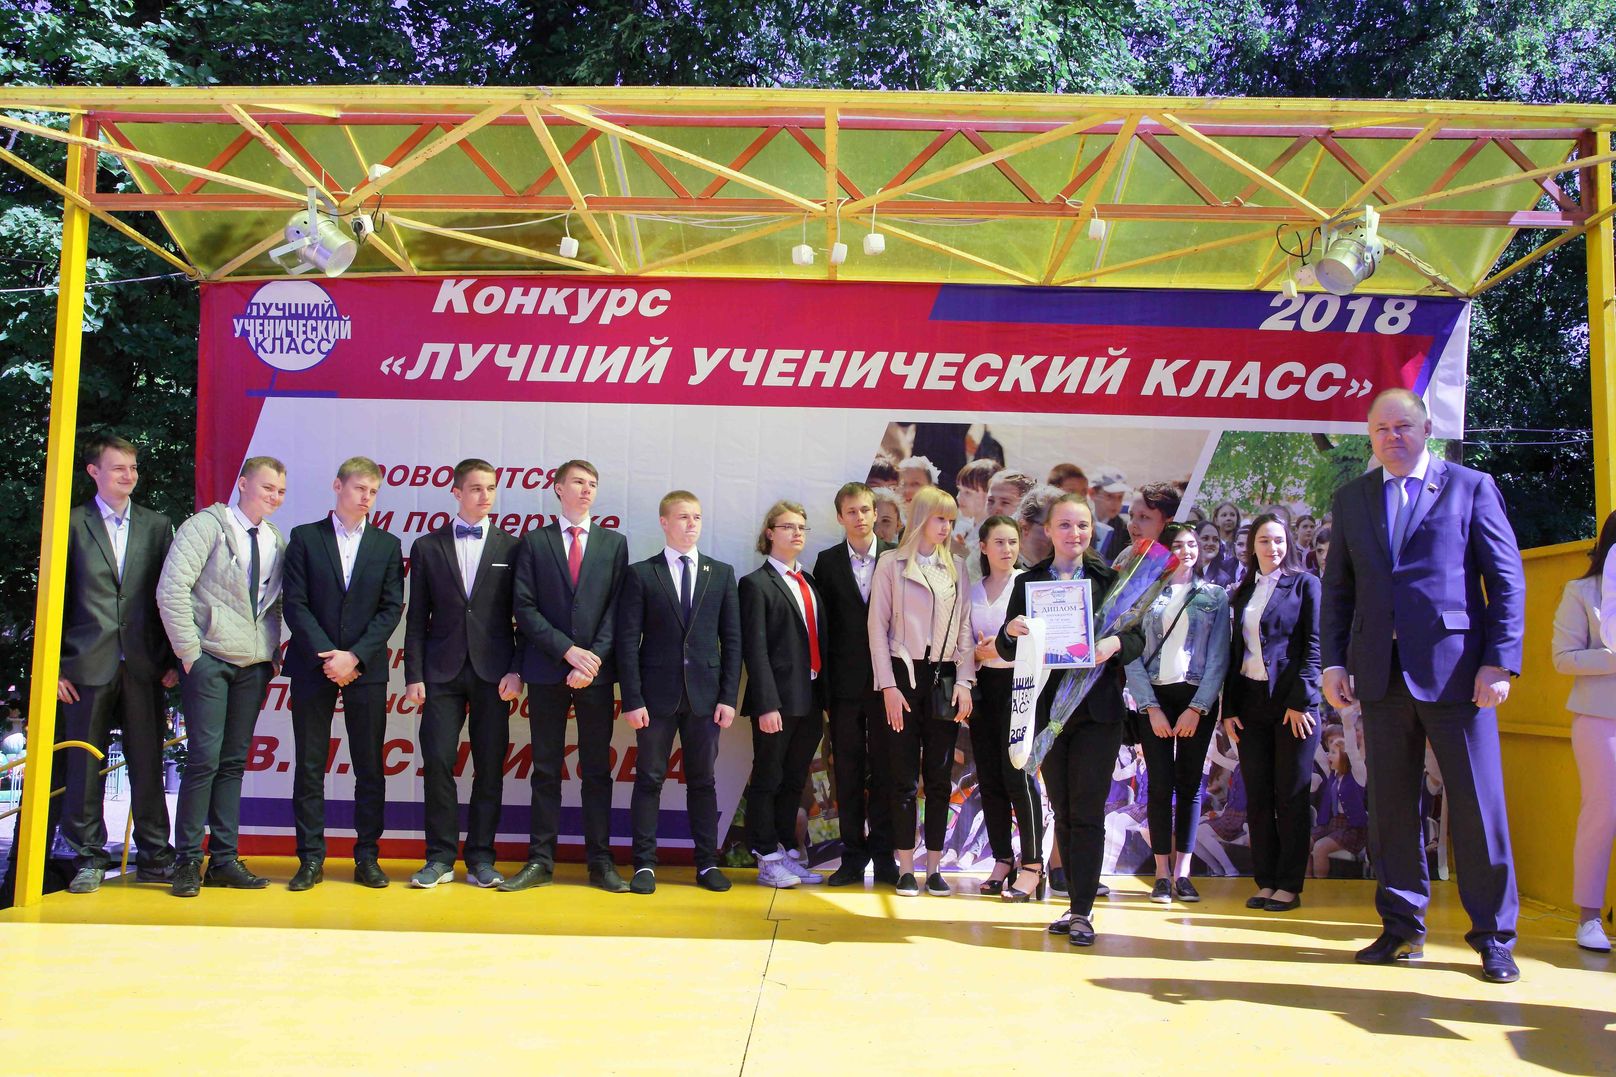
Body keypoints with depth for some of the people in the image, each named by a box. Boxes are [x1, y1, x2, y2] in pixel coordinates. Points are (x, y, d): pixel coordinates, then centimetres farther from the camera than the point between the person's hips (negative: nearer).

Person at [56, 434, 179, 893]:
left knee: (148, 764, 5)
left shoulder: (157, 525, 9)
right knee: (85, 766, 5)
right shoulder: (71, 524, 4)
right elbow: (53, 600, 3)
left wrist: (173, 660, 2)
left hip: (144, 665, 1)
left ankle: (154, 856, 13)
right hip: (88, 665, -1)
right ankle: (89, 858, 16)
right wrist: (53, 666, -2)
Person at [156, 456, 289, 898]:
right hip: (209, 660, -5)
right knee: (205, 757, -9)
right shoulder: (205, 526, -4)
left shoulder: (277, 542, 11)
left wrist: (274, 654, 6)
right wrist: (189, 652, -12)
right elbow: (171, 589, -11)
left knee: (234, 762, 7)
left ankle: (224, 859, 13)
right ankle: (187, 861, 3)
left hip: (254, 666, 5)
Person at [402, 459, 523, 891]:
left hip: (493, 672, 0)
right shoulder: (427, 547, 9)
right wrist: (414, 675, 0)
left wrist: (517, 669, -4)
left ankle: (481, 858, 11)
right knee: (437, 762, -2)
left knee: (490, 766, 2)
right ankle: (440, 858, 9)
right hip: (443, 671, 1)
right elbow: (417, 618, 7)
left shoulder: (511, 548, 7)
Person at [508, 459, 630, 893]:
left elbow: (617, 608, 3)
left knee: (597, 769, 4)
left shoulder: (614, 543, 10)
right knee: (546, 768, 5)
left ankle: (600, 862, 10)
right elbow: (524, 608, -1)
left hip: (597, 671, 1)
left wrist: (595, 657, -10)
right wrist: (567, 651, -12)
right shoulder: (533, 542, 6)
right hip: (547, 671, -1)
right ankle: (540, 861, 12)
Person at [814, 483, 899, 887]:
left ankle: (884, 855, 13)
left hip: (886, 679, -1)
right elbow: (821, 623, 5)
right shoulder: (828, 562, 6)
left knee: (885, 771, 4)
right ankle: (853, 855, 15)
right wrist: (823, 683, 0)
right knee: (848, 771, 6)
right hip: (845, 682, 1)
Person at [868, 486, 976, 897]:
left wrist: (964, 681, -1)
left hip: (944, 677, 3)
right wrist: (888, 685, -9)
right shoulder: (891, 564, 1)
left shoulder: (956, 568, 10)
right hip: (904, 675, -3)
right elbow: (878, 626, -2)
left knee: (940, 776, 6)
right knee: (905, 777, 1)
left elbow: (965, 627, 9)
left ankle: (934, 867, 14)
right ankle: (906, 868, 9)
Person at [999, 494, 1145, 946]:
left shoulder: (1109, 578, 3)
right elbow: (1009, 651, 4)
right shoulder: (1027, 582, 6)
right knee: (1063, 812, 10)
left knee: (1087, 811, -3)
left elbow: (1138, 637, 0)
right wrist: (1010, 631, -18)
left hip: (1097, 708, -2)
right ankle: (1078, 903, 22)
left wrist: (1115, 644, -21)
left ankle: (1082, 911, 4)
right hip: (1048, 709, 2)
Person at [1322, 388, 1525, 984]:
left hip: (1454, 668, -3)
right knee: (1390, 803, 8)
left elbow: (1506, 578, 0)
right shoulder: (1352, 498, 14)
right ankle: (1403, 927, 19)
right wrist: (1334, 660, 4)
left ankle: (1494, 934, 15)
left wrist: (1500, 661, -9)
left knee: (1477, 803, 1)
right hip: (1382, 673, 3)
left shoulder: (1471, 486, 4)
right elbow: (1338, 587, 13)